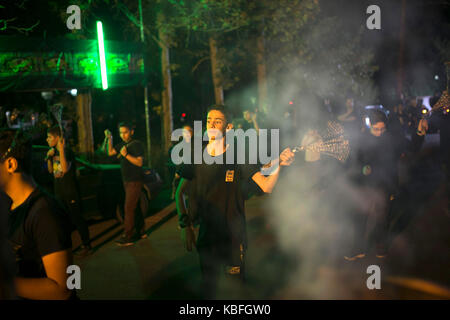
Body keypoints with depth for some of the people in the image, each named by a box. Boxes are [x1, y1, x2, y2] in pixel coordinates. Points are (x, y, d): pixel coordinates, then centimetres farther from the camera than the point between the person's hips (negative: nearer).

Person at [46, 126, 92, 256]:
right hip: (59, 192, 8)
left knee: (77, 219, -2)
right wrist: (49, 157, -1)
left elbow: (65, 168, -31)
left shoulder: (67, 151, -15)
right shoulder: (54, 152, 9)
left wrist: (61, 149, -34)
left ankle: (87, 246, 6)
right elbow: (51, 170, 15)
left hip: (71, 192, -8)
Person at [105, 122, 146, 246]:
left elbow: (139, 162, -19)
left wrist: (126, 155, -27)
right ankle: (140, 231, 25)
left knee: (129, 208, -11)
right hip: (127, 180, 9)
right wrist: (110, 139, 7)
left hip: (135, 181, -9)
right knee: (134, 207, 15)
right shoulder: (123, 144, 12)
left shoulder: (137, 144, -13)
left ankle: (127, 237, -10)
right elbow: (110, 152, 19)